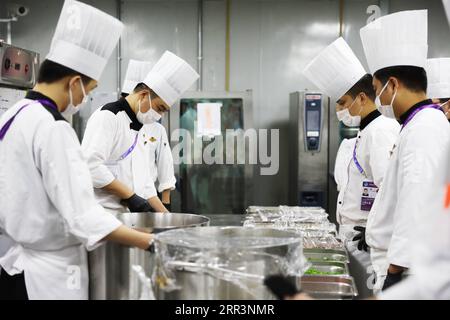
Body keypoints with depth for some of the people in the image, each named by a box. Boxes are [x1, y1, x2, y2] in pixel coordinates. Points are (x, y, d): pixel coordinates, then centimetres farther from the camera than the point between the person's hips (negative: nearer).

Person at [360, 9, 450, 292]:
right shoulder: (422, 125, 15)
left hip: (408, 270, -9)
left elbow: (418, 205, -23)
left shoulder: (425, 127, -16)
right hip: (403, 265, 9)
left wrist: (396, 269, -21)